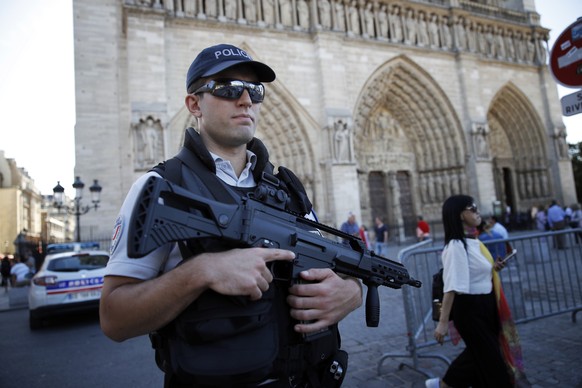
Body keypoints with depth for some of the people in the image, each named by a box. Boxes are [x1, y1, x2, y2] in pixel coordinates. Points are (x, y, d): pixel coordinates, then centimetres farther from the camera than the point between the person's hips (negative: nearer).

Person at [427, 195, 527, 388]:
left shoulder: (473, 241, 6)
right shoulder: (456, 245, -23)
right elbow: (452, 286, -28)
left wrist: (492, 268, 4)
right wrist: (443, 321, -29)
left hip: (484, 305, 9)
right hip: (469, 308, -9)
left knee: (480, 352, 23)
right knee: (488, 356, 8)